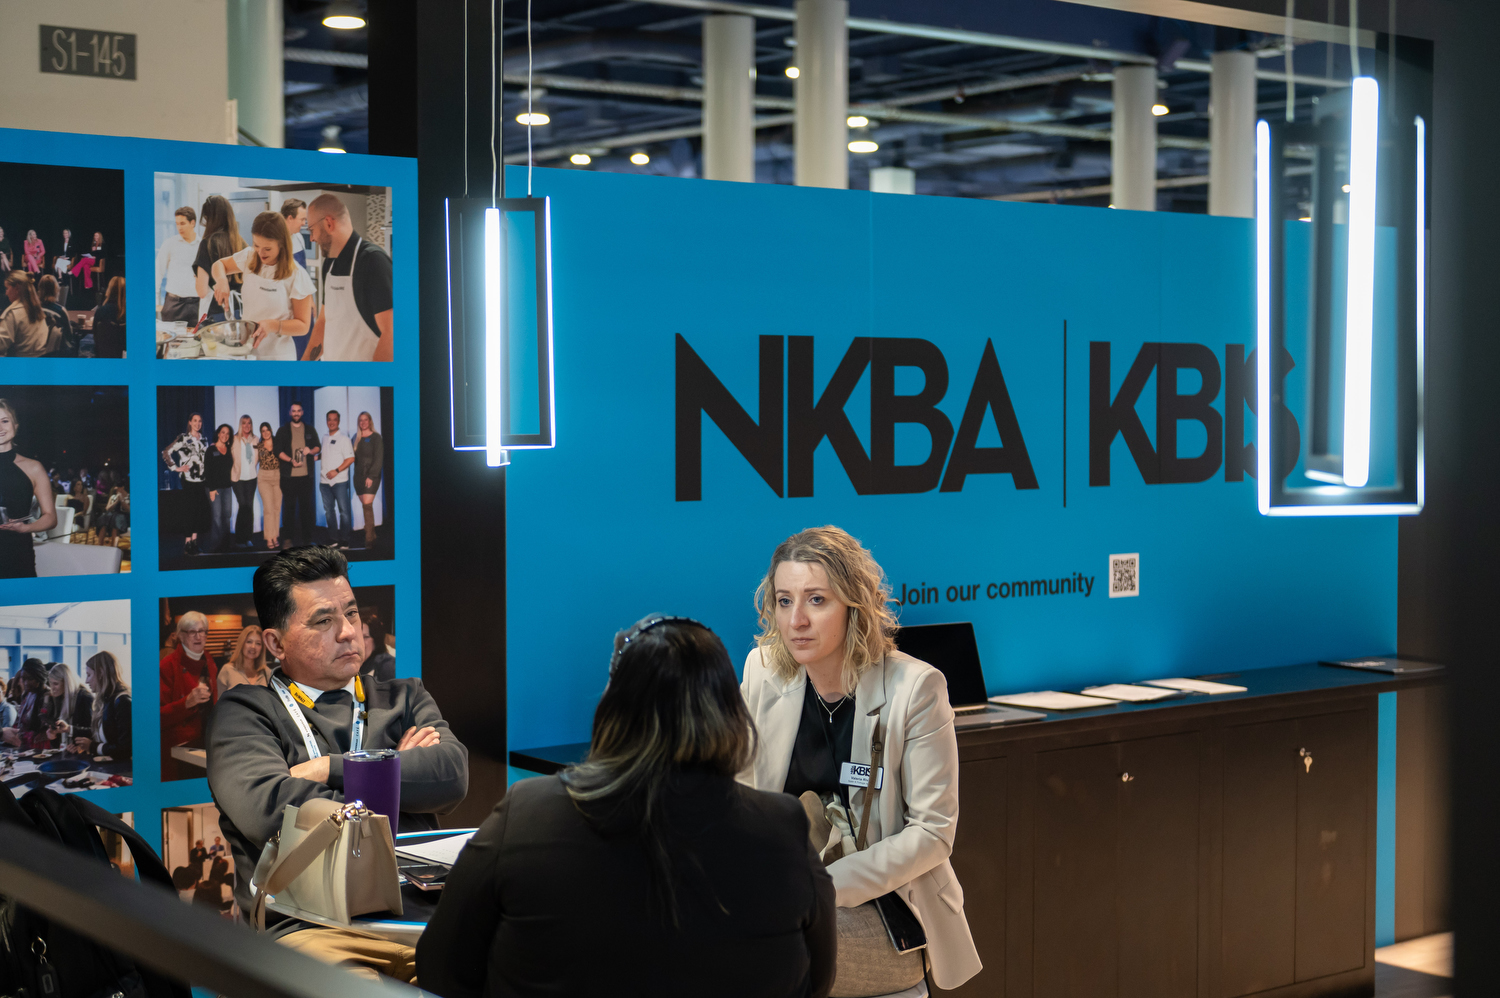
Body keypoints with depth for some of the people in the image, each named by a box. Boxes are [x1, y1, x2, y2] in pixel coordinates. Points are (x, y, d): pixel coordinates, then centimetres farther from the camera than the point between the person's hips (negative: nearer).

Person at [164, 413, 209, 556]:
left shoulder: (204, 440, 14)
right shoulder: (183, 438, -3)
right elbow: (166, 453, -7)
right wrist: (176, 468, -9)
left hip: (202, 480, 5)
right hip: (188, 480, -5)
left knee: (201, 510, 4)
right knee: (189, 511, -6)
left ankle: (194, 540, 11)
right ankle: (187, 542, -2)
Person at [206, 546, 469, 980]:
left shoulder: (404, 698, 23)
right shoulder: (244, 713, 10)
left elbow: (452, 774, 3)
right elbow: (268, 810, -9)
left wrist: (331, 769, -2)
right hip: (311, 928, -3)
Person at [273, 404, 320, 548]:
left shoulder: (310, 430, 13)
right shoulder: (283, 431, 6)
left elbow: (318, 447, 15)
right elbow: (278, 451, 0)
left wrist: (311, 451, -8)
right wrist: (291, 461, -16)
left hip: (306, 475, 2)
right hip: (289, 475, -2)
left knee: (306, 506, 4)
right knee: (289, 507, -3)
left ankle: (307, 538, 9)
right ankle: (288, 539, 0)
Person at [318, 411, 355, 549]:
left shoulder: (343, 439, -4)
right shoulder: (324, 439, 14)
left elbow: (350, 458, -10)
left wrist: (337, 470, -16)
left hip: (339, 481, -6)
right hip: (325, 481, 6)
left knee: (343, 511, -5)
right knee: (329, 510, 8)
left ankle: (344, 542, -1)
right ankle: (333, 539, 15)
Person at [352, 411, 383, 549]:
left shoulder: (375, 437, -3)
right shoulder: (356, 438, 14)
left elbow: (378, 459, -8)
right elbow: (353, 457, 15)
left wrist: (371, 476, -16)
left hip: (371, 476, -6)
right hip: (359, 475, 6)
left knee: (367, 505, -15)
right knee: (366, 506, 5)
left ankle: (369, 539, -16)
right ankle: (371, 533, 11)